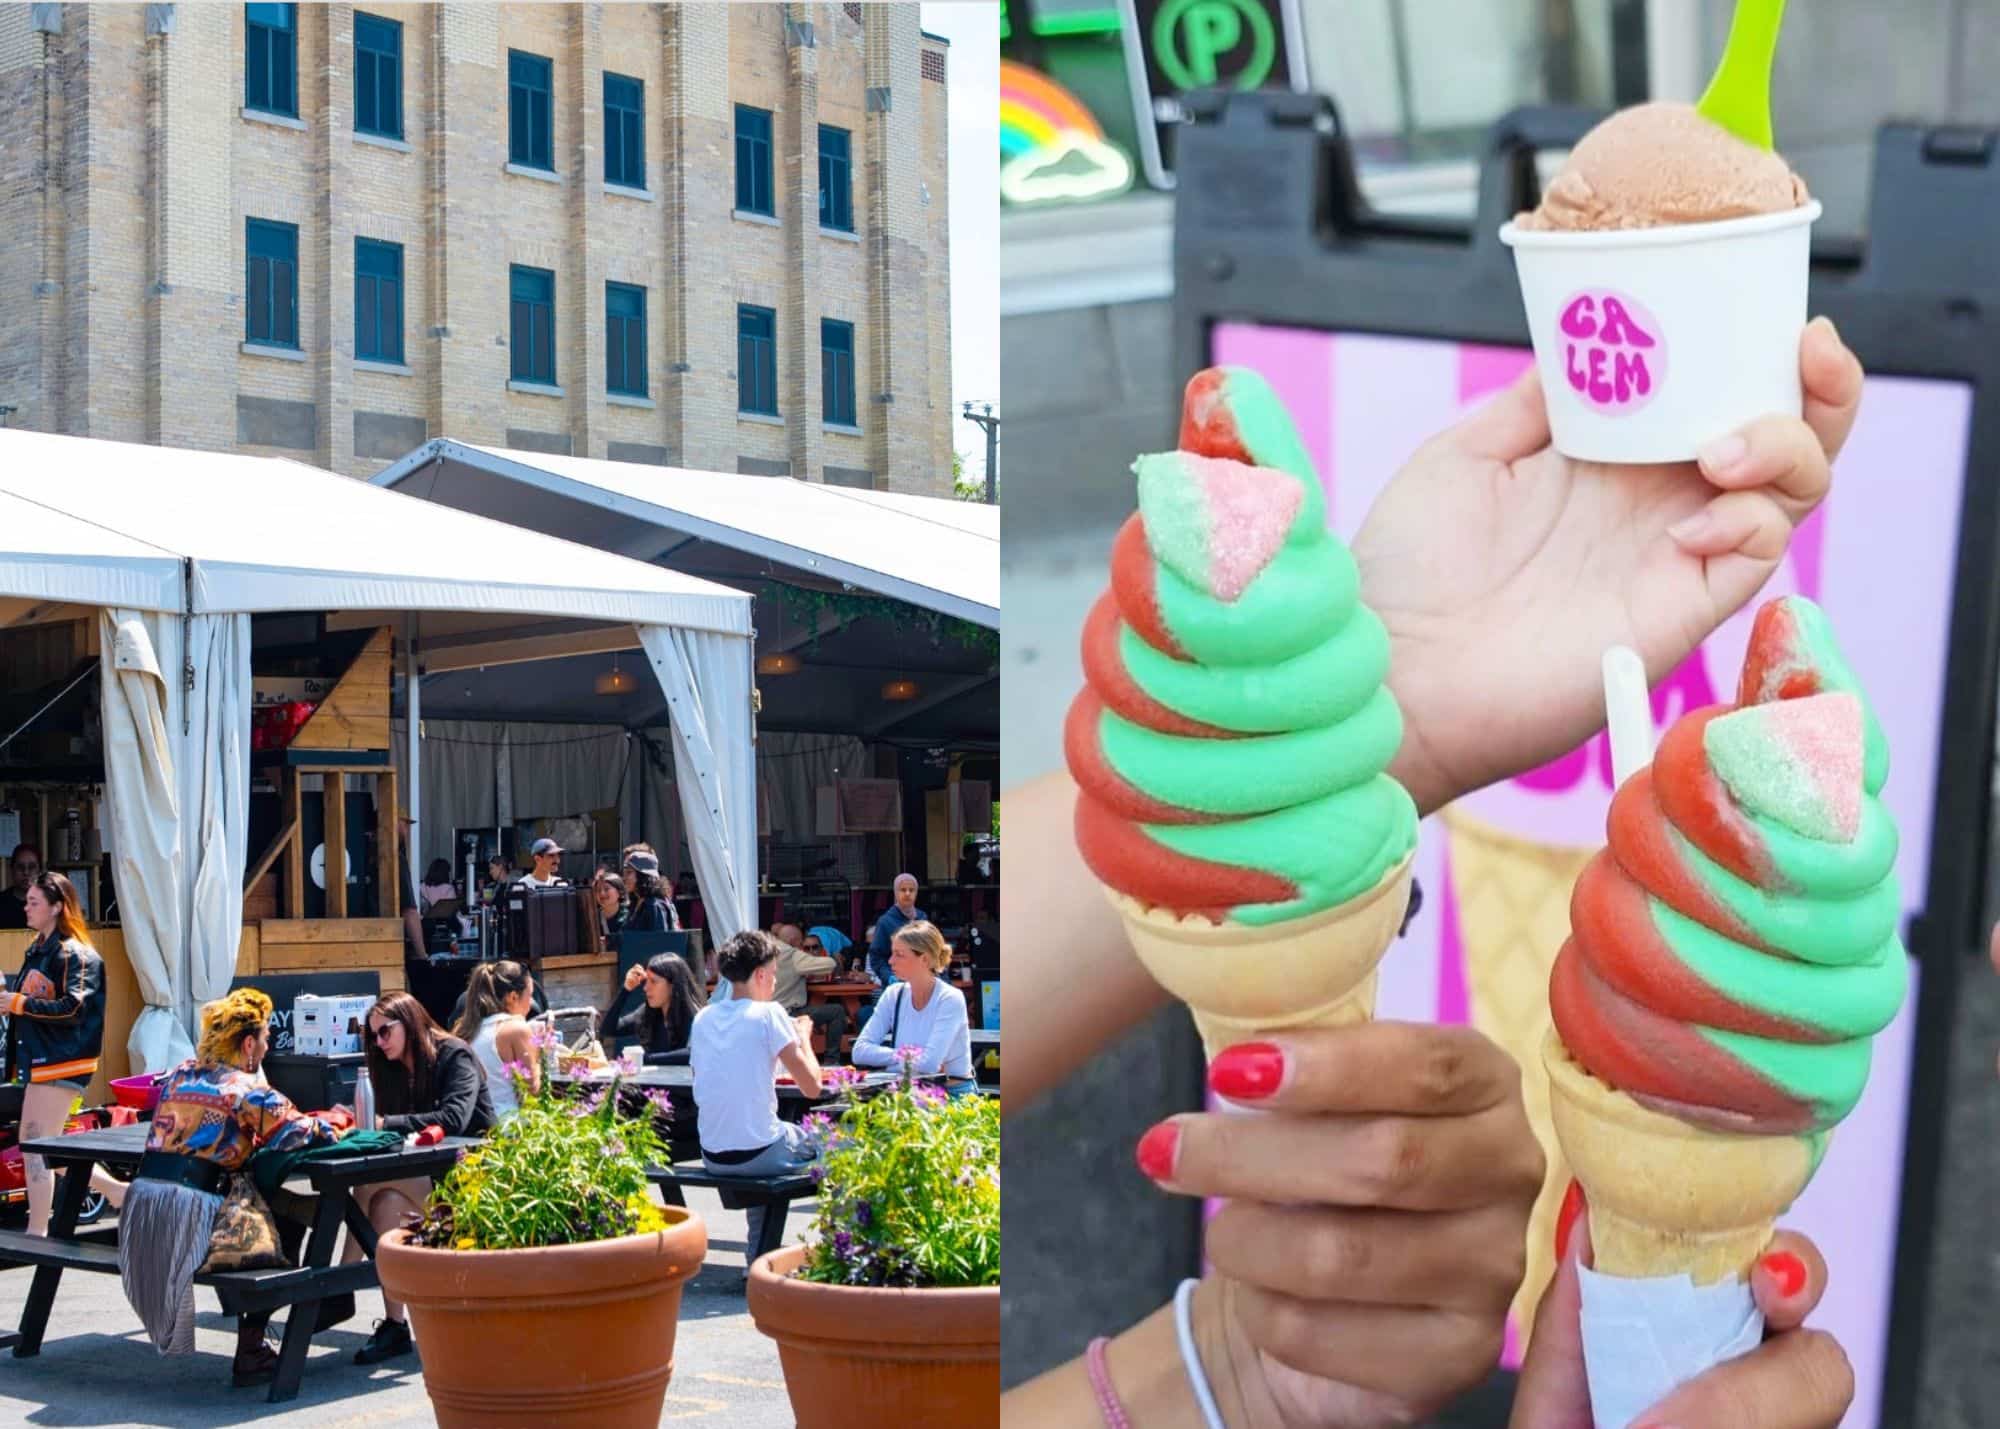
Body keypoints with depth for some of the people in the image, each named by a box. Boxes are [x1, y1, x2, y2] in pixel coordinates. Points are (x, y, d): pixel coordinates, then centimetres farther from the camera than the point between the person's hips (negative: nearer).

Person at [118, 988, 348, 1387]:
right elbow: (292, 1131, -13)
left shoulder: (181, 1074, 15)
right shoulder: (244, 1088, -5)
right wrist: (329, 1129, 9)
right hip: (187, 1207, -7)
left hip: (141, 1195, 7)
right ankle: (250, 1353, 15)